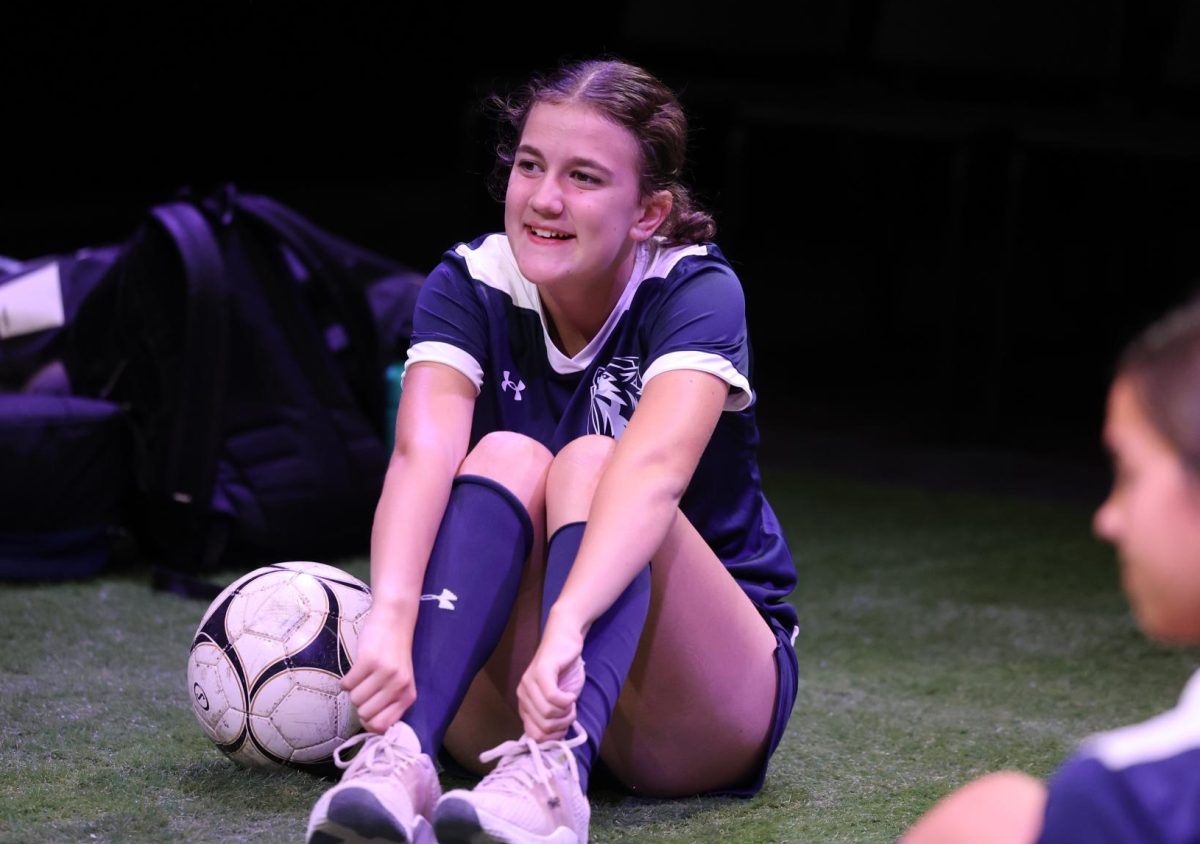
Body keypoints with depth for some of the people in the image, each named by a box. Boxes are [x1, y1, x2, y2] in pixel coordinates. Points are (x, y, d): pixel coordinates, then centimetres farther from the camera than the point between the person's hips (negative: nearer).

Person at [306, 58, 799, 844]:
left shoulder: (696, 292, -15)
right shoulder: (469, 285, -6)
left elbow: (654, 467, -35)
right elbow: (423, 454, -26)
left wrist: (567, 627, -54)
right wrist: (391, 618, -46)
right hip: (504, 702, 2)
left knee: (589, 463, -28)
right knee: (505, 458, -25)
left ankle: (555, 775, -53)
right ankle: (401, 752, -48)